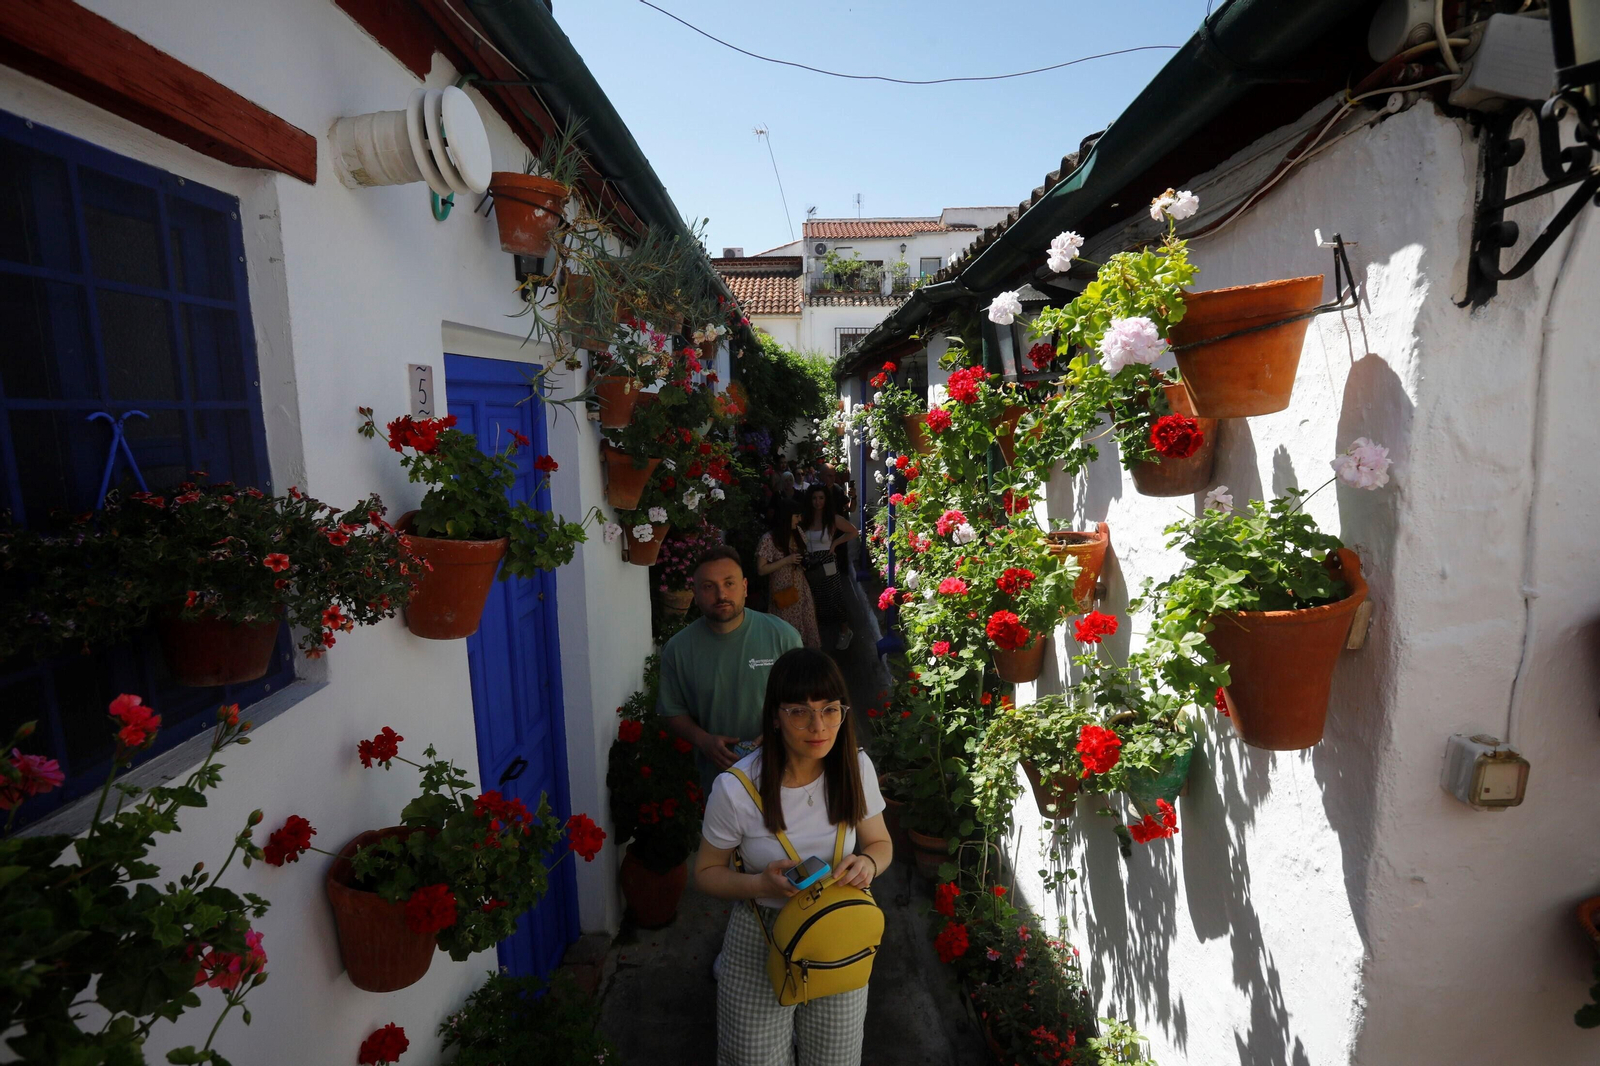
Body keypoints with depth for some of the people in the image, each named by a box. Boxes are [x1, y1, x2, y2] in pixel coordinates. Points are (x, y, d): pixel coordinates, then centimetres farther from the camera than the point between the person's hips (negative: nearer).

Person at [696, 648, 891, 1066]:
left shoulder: (856, 769, -11)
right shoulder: (736, 788, -20)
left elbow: (881, 843, 4)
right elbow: (707, 872, -7)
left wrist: (867, 864, -19)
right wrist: (761, 883, -25)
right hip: (761, 944, -2)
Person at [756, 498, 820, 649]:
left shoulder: (797, 532, 1)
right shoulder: (769, 539, -19)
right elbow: (761, 570, -19)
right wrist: (787, 560, -24)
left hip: (802, 589, 6)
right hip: (784, 592, -6)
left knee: (808, 626, 8)